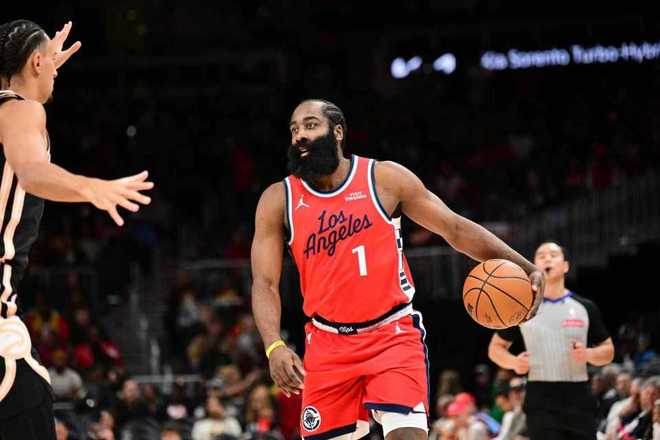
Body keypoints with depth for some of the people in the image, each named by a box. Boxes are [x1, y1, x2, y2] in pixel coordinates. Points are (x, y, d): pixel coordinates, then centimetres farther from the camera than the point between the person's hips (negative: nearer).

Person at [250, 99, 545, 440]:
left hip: (393, 335, -2)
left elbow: (455, 229, 1)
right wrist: (274, 347, -22)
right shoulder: (278, 200, 0)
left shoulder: (385, 178, -3)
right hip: (328, 344, 2)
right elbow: (264, 283, -4)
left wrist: (524, 268, -9)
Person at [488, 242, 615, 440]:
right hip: (541, 401, -2)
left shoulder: (585, 308, 7)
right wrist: (514, 362, -7)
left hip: (579, 397, 2)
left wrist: (588, 354, -10)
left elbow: (608, 351, 13)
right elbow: (496, 347, 14)